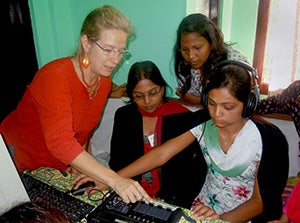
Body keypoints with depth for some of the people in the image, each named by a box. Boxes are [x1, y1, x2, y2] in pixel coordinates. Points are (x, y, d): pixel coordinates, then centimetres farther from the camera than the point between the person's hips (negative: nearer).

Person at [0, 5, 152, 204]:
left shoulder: (104, 81, -6)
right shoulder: (56, 76, -31)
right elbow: (60, 142, -42)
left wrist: (78, 166, -2)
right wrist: (115, 180, -48)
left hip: (59, 166, 6)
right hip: (19, 163, -6)